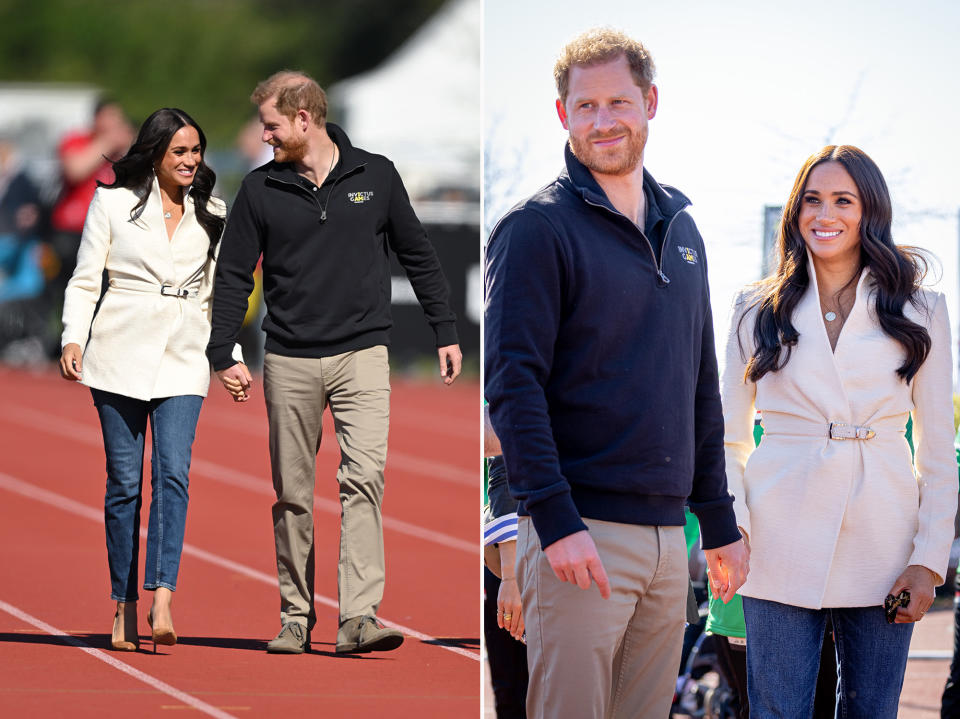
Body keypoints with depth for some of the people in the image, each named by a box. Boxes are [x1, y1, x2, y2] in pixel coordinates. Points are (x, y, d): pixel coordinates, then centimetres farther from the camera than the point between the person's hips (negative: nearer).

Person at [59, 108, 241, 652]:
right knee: (124, 482, 0)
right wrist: (73, 338, -9)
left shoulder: (212, 216, 12)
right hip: (121, 354, -1)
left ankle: (162, 601, -24)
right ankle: (124, 607, 8)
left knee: (173, 473, -16)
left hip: (183, 360, 1)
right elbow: (85, 280, 4)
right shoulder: (113, 204, 4)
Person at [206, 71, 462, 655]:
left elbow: (418, 255, 12)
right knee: (293, 496, 6)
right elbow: (234, 276, 8)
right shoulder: (260, 190, 4)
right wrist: (223, 355, -1)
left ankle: (359, 617, -21)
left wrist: (446, 331, 12)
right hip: (290, 360, 2)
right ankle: (296, 617, 16)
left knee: (365, 477, -15)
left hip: (362, 353, -1)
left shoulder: (376, 176, 4)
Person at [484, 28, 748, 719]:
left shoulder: (681, 230, 17)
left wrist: (720, 522, 18)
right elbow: (512, 382, -13)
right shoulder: (537, 228, -5)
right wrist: (556, 520, -21)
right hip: (580, 534, -7)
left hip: (667, 533, 7)